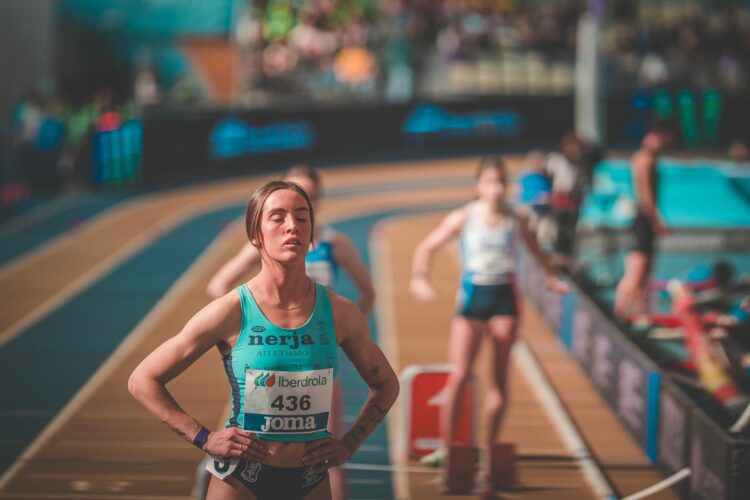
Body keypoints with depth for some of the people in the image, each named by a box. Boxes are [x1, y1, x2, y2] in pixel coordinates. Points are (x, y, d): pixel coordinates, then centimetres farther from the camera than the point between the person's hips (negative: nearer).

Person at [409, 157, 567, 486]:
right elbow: (428, 246, 0)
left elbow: (533, 246, 22)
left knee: (500, 377, 3)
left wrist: (550, 275, 18)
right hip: (472, 298, -2)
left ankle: (490, 447, 12)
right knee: (459, 375, -10)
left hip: (504, 298, 2)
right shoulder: (464, 218, -4)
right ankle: (445, 445, -2)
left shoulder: (515, 220, 2)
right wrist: (419, 278, -14)